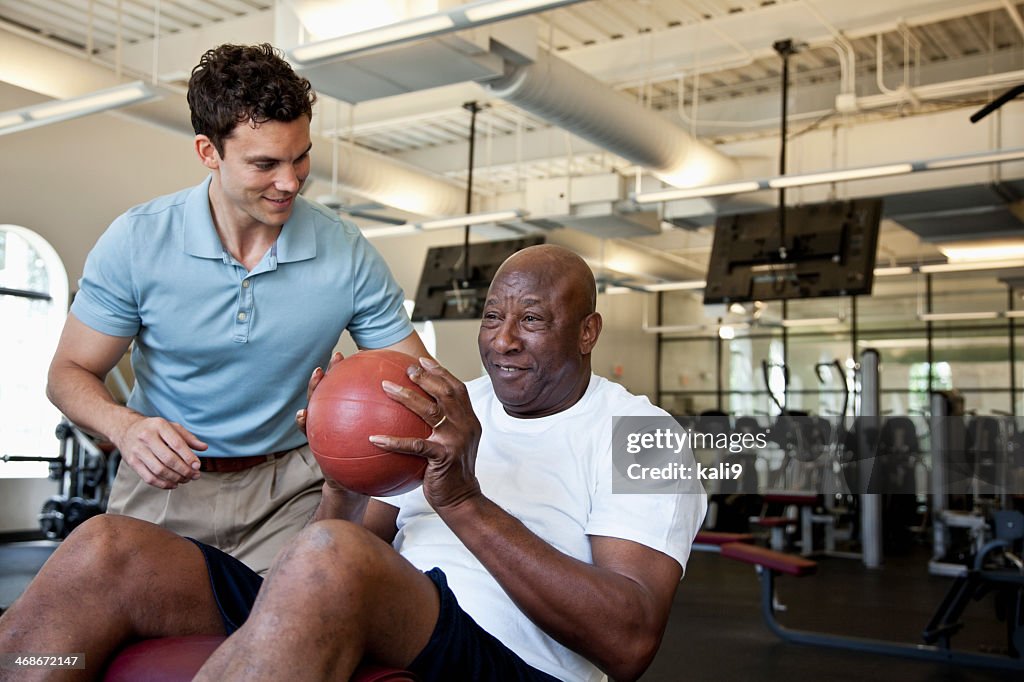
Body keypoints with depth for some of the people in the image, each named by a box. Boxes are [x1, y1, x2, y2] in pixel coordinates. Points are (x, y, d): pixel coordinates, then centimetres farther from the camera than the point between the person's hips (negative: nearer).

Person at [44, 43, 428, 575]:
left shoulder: (348, 254, -9)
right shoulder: (136, 242, -9)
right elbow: (71, 372, -1)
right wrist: (124, 426, -23)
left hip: (288, 484, 0)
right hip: (166, 482, 1)